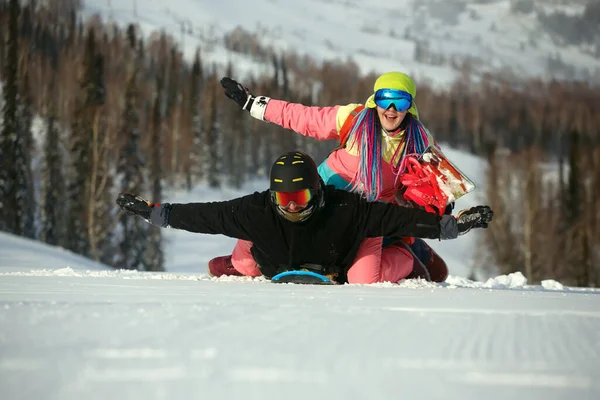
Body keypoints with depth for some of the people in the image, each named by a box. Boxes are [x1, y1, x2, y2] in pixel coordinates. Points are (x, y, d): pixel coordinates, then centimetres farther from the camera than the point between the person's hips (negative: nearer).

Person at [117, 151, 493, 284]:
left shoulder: (345, 210, -35)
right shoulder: (256, 211, -30)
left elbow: (395, 217, -34)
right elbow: (205, 215, -22)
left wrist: (451, 225, -38)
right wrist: (154, 211, -20)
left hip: (337, 277, -2)